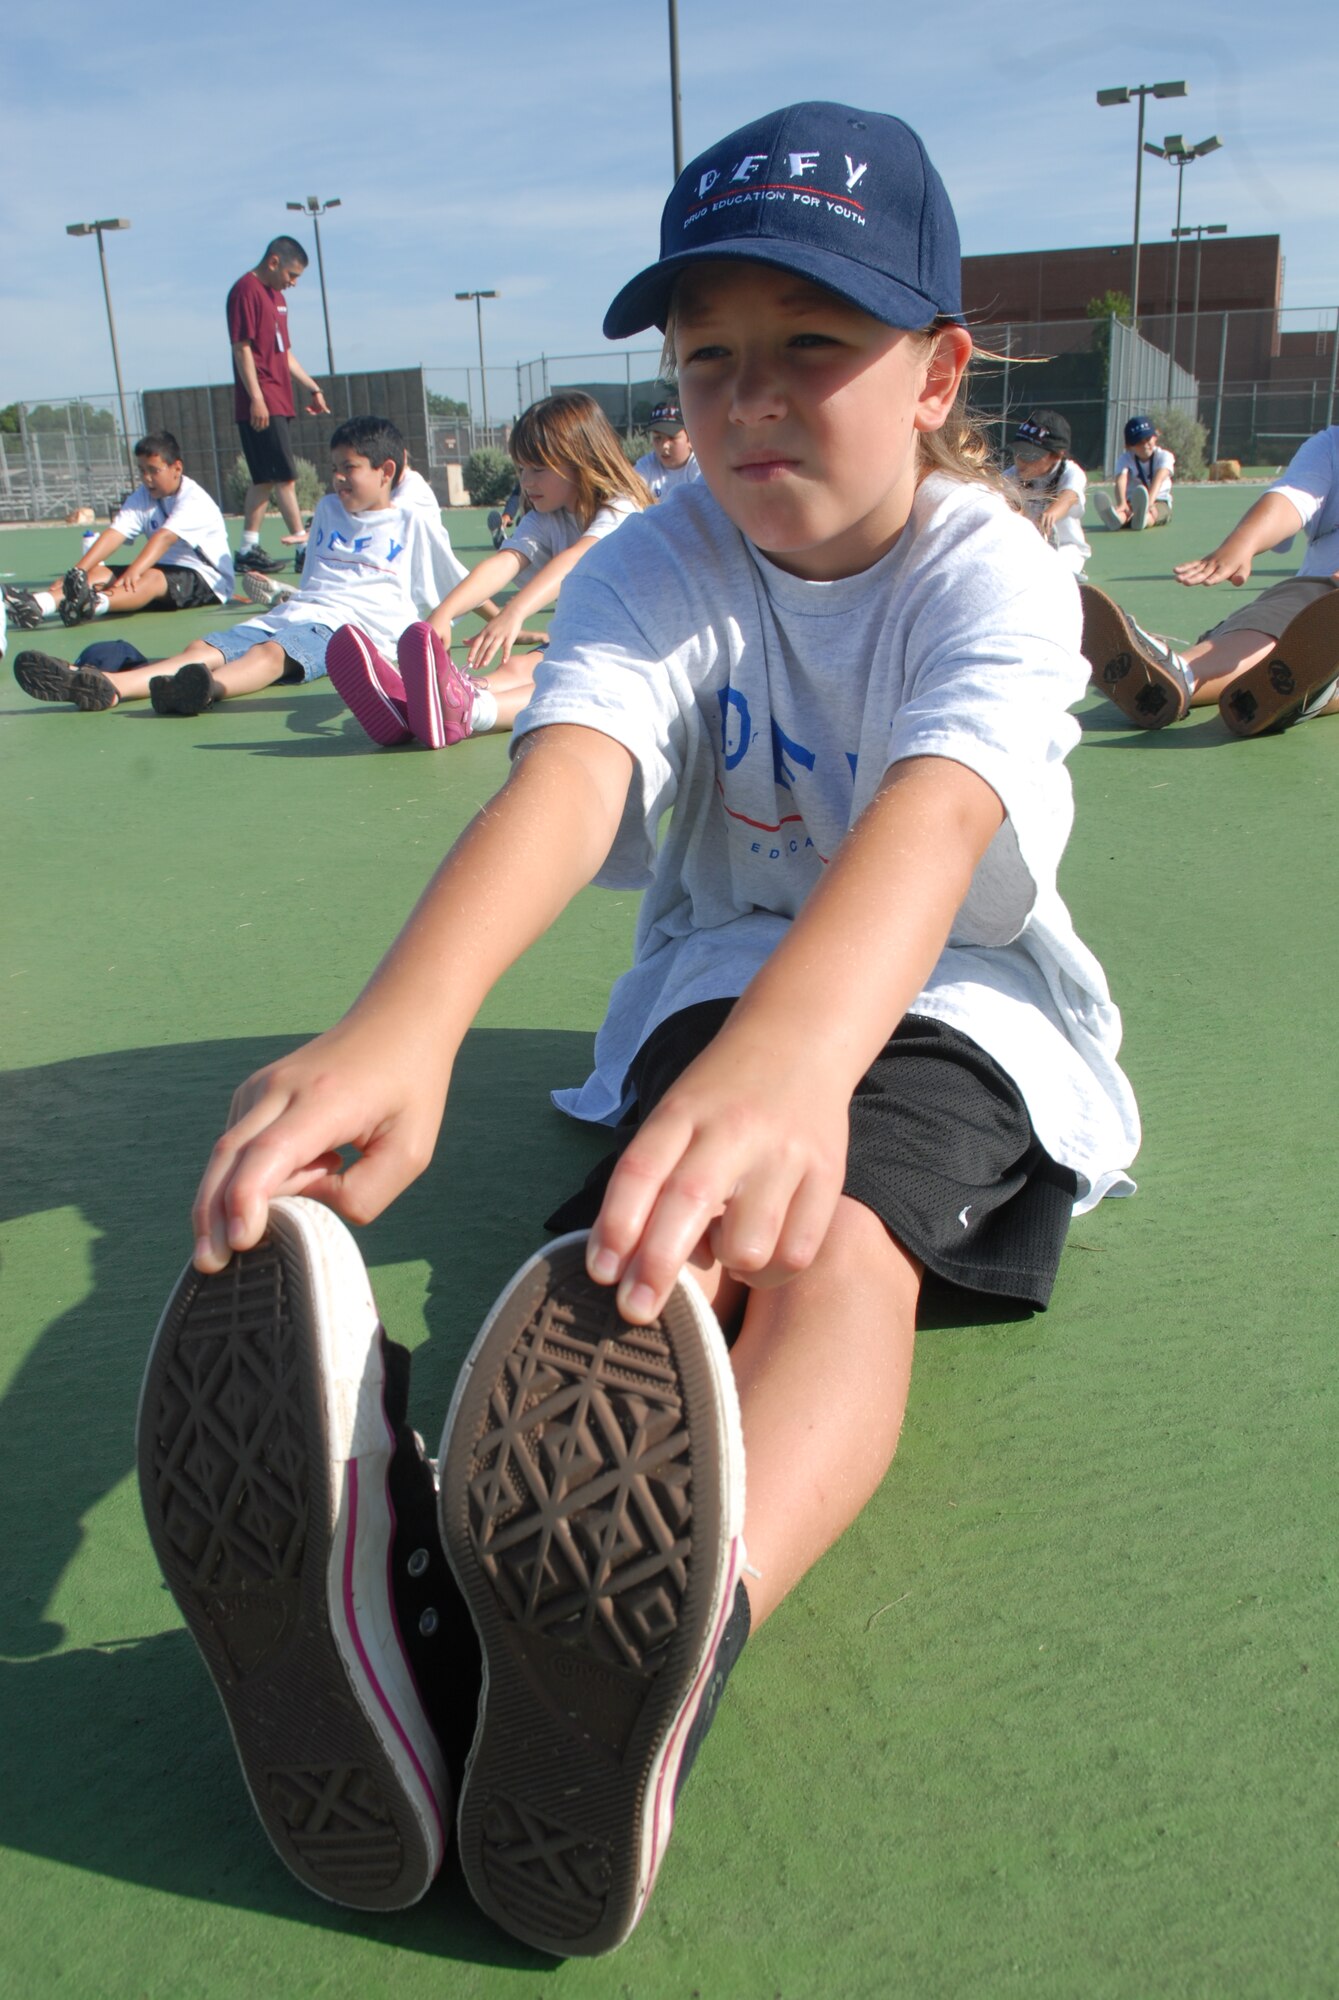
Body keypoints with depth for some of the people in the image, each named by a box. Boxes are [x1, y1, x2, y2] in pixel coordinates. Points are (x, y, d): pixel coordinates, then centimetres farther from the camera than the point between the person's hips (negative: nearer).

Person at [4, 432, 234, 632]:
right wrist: (76, 573, -21)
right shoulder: (143, 496, 7)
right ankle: (39, 604, -41)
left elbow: (164, 537, -30)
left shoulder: (194, 499, -14)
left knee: (152, 577, -37)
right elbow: (114, 533, -7)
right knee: (99, 573, -14)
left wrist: (134, 571, -45)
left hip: (208, 579, -7)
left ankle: (94, 604, -66)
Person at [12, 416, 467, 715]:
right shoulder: (327, 509, 30)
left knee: (271, 652, -40)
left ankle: (209, 688, -72)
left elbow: (465, 585, 17)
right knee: (204, 648, -22)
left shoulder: (414, 523, 12)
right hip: (291, 613, 6)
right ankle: (103, 686, -44)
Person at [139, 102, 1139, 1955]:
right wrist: (405, 1019, -52)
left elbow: (931, 817, -37)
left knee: (838, 1232, -36)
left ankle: (674, 1625, -62)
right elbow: (569, 771, -30)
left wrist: (790, 1054, -60)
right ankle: (406, 1632, -57)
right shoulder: (657, 569, -8)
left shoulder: (994, 572, -15)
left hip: (951, 996, -1)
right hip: (720, 980, 2)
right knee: (690, 1219, -33)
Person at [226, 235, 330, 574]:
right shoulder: (246, 290, -8)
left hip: (277, 403, 9)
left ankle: (248, 550, 11)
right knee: (285, 477, -9)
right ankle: (303, 546, -7)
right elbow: (242, 348, -14)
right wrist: (256, 398, -20)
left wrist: (313, 388, 24)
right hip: (261, 404, -9)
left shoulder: (277, 296, 21)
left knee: (265, 480, 8)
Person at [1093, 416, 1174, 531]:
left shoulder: (1164, 456, -6)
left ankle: (1142, 516, -77)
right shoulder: (1125, 459, -3)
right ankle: (1116, 518, -74)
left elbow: (1158, 479, -28)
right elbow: (1121, 481, -25)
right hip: (1132, 502, 1)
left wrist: (1149, 502, -50)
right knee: (1125, 509, -36)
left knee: (1152, 511, -39)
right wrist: (1122, 504, -49)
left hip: (1160, 502, -1)